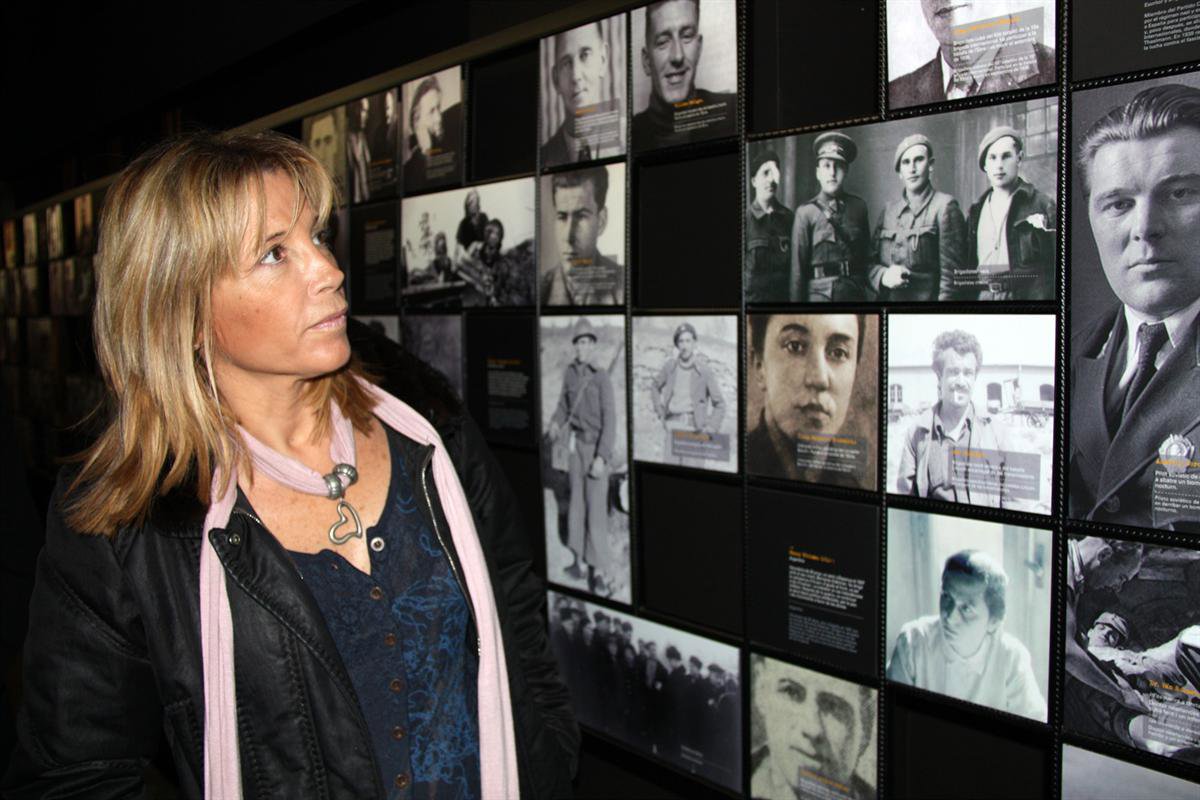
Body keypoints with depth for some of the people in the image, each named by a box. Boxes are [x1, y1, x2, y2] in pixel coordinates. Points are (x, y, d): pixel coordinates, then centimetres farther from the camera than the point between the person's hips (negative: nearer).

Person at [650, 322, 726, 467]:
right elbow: (655, 386, 22)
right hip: (673, 426, 3)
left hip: (694, 429, -3)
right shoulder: (670, 365, 2)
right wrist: (660, 412, 14)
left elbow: (719, 404, 0)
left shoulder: (704, 369, -7)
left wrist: (711, 428, -7)